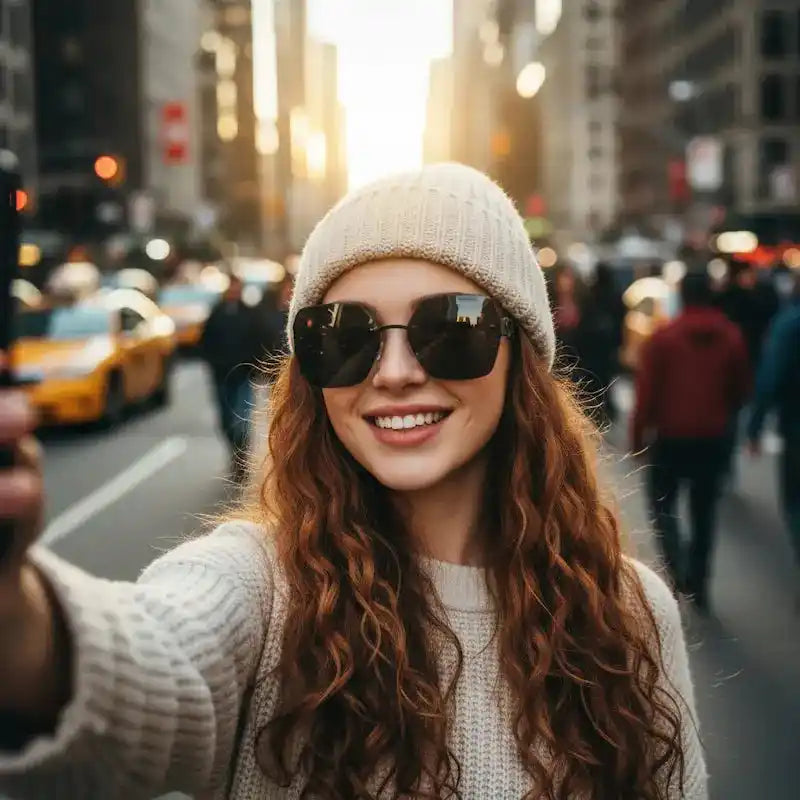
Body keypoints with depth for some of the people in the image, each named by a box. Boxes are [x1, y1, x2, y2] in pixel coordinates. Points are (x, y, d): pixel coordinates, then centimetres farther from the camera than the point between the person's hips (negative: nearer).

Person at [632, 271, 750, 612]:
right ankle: (698, 583, 16)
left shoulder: (663, 337, -10)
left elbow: (647, 392, -11)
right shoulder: (732, 337, 0)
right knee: (704, 511, 13)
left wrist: (638, 434, -3)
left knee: (663, 503, 11)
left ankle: (678, 569, -9)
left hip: (671, 437, -3)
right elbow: (741, 389, 7)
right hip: (713, 439, 3)